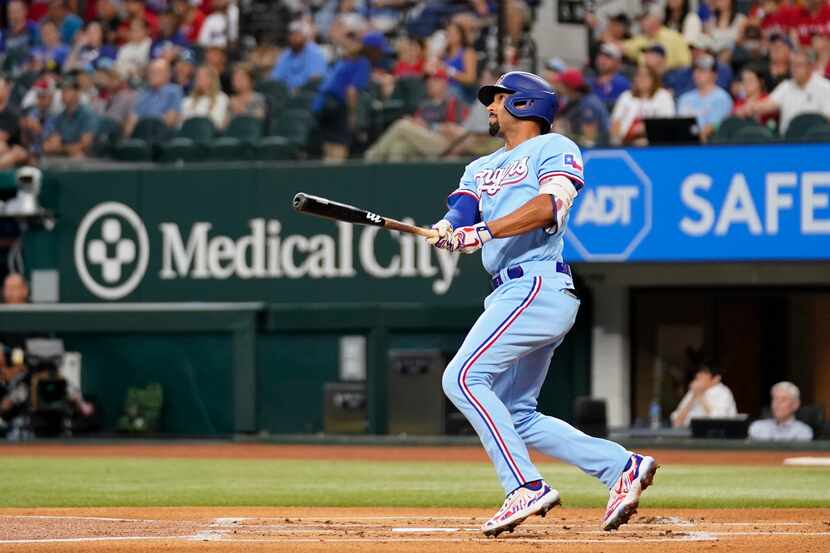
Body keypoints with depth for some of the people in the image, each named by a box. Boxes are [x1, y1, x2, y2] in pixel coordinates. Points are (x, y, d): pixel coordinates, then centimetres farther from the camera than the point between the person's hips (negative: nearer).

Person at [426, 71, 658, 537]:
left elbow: (550, 205, -17)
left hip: (540, 285, -9)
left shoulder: (555, 148, 2)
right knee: (515, 417, 7)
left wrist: (486, 231, -29)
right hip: (514, 294, 9)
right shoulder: (483, 167, 26)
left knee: (463, 378, -19)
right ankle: (623, 466, 9)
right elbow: (464, 211, 8)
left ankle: (526, 486, -22)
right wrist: (450, 228, -17)